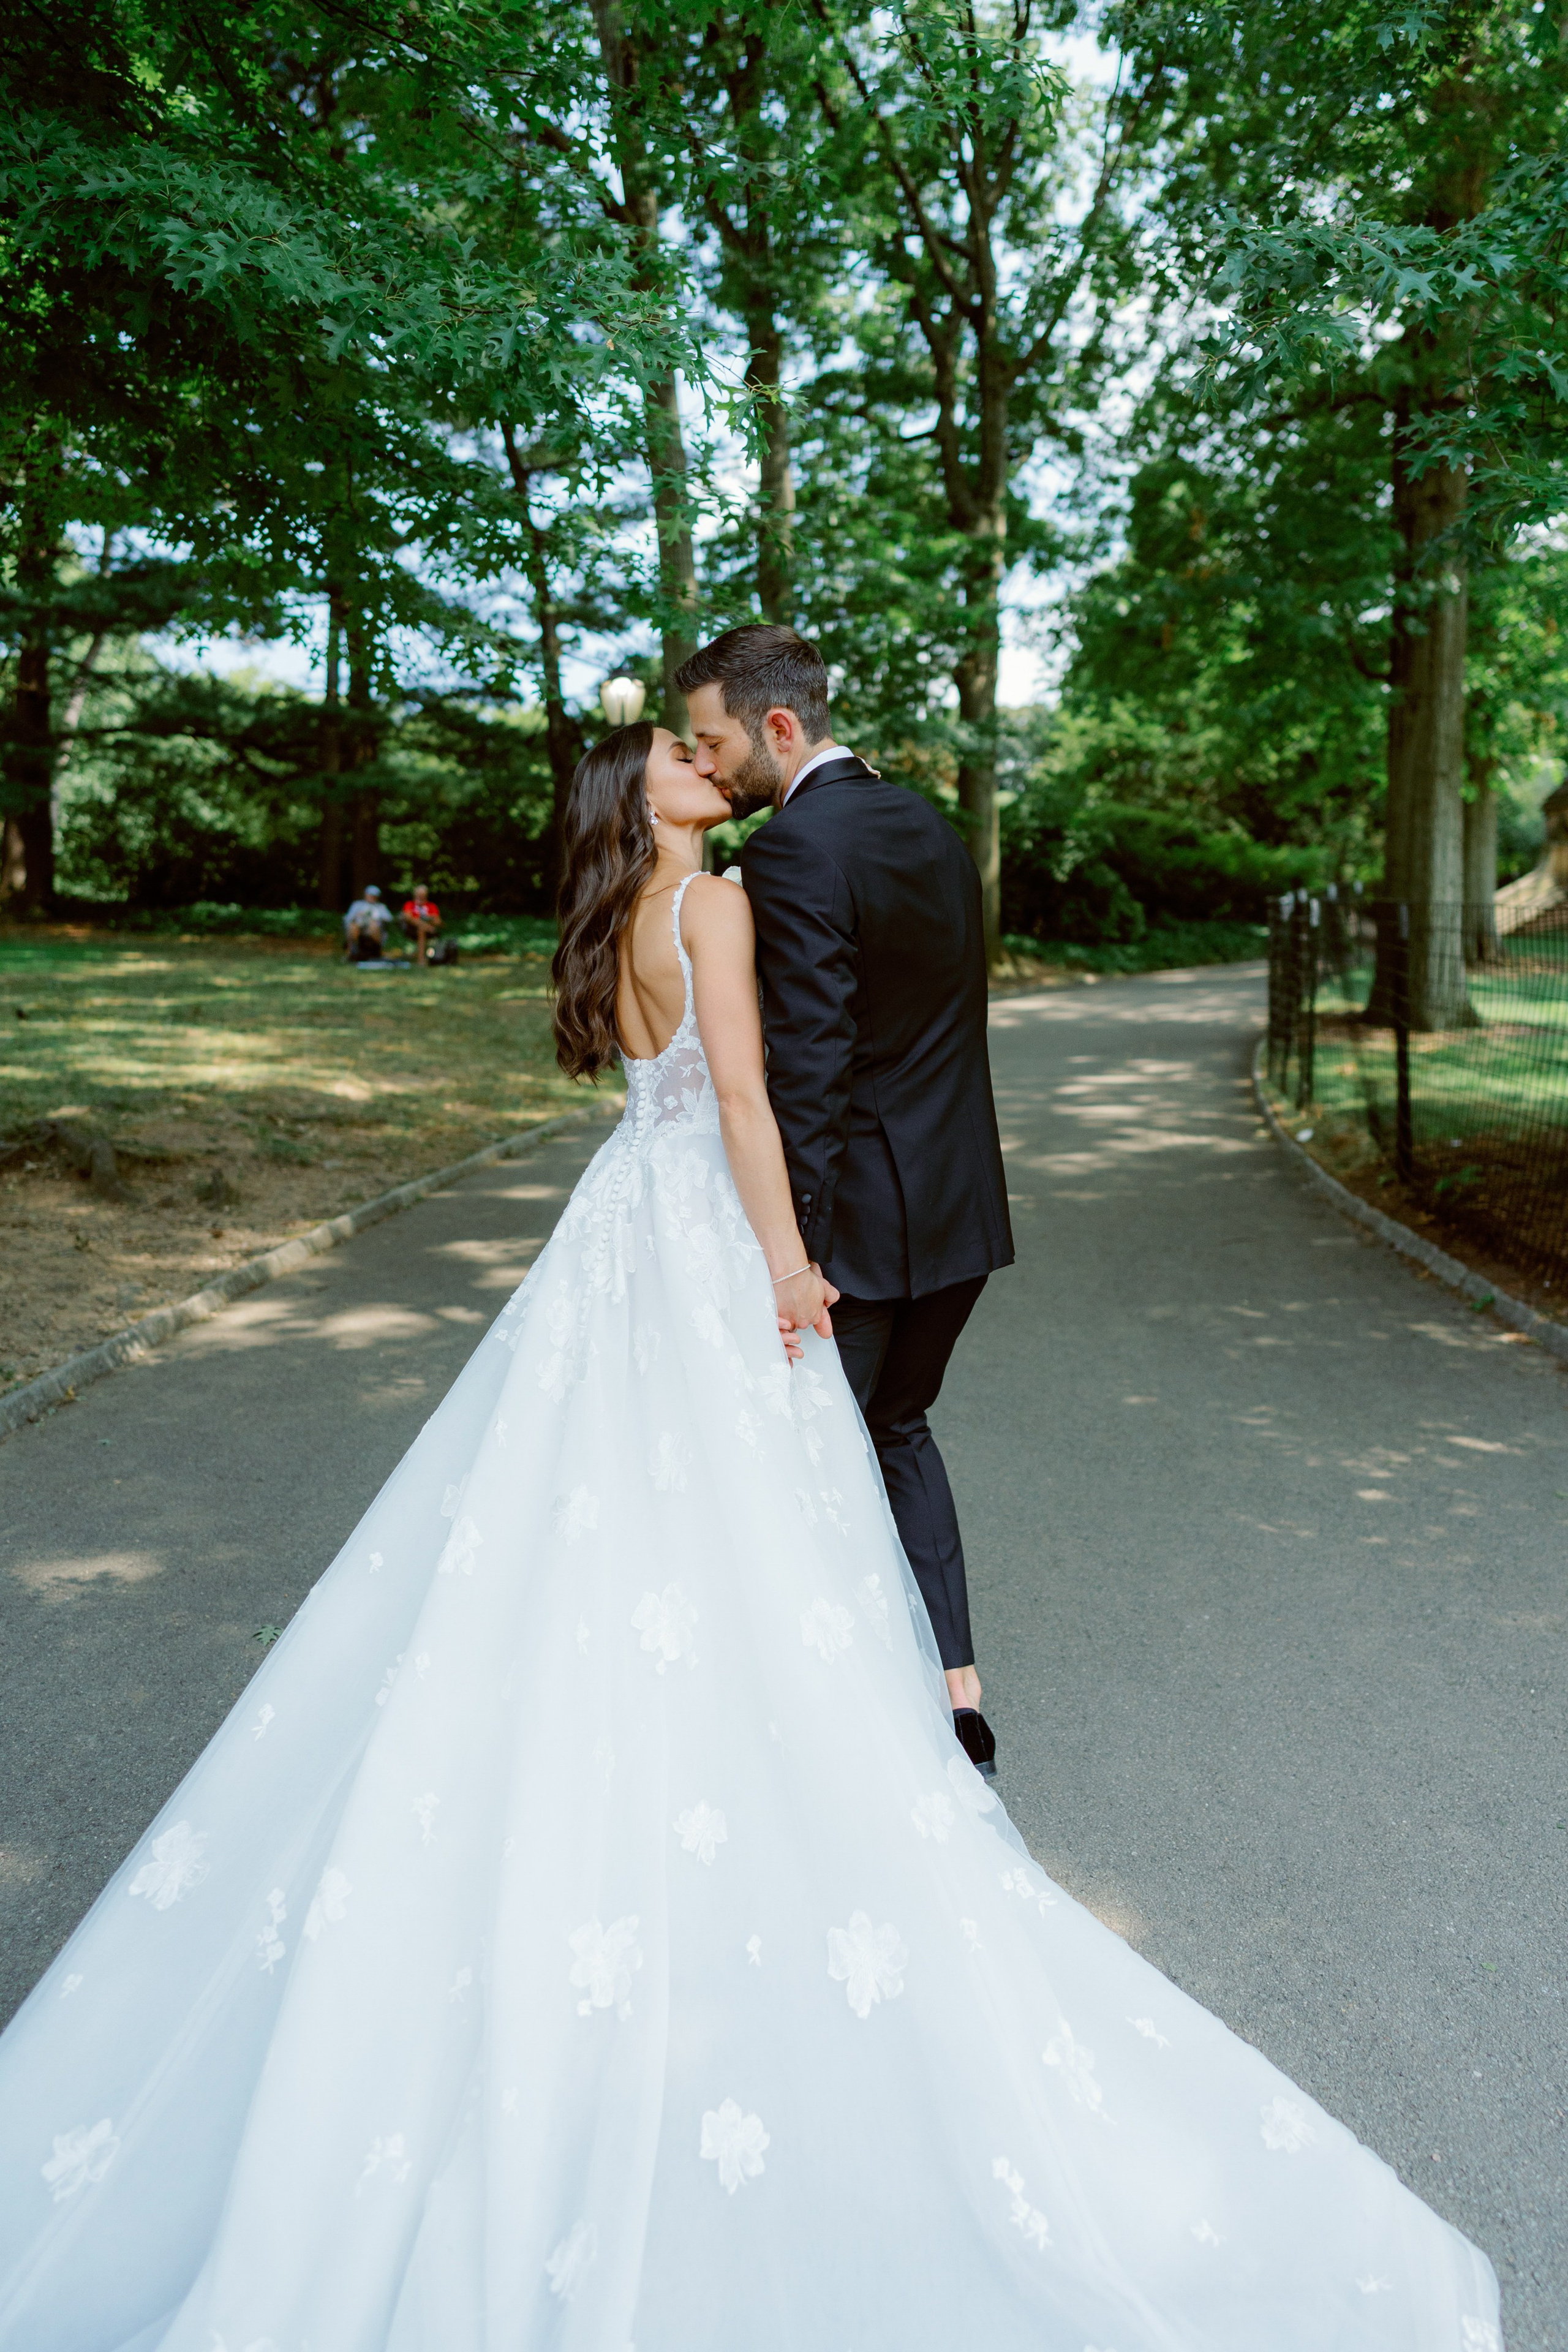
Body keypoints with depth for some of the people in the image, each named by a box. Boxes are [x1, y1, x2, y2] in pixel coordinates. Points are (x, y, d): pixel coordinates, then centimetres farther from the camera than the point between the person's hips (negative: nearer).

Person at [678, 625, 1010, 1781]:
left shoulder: (792, 849, -17)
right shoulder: (933, 827, 9)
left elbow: (812, 1059, -23)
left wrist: (791, 1246, -20)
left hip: (862, 1210, -8)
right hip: (961, 1203, 8)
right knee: (898, 1428, 23)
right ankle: (957, 1694, 23)